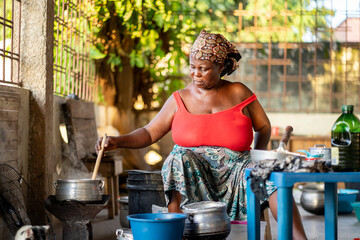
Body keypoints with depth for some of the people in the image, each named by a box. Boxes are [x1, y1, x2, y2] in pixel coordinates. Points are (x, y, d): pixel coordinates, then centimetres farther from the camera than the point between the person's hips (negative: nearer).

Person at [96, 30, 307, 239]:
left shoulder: (239, 93, 5)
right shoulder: (180, 100, 5)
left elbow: (264, 127, 12)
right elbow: (149, 133, 4)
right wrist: (118, 141, -12)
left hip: (234, 168, 0)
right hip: (193, 170, 0)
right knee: (179, 159, -33)